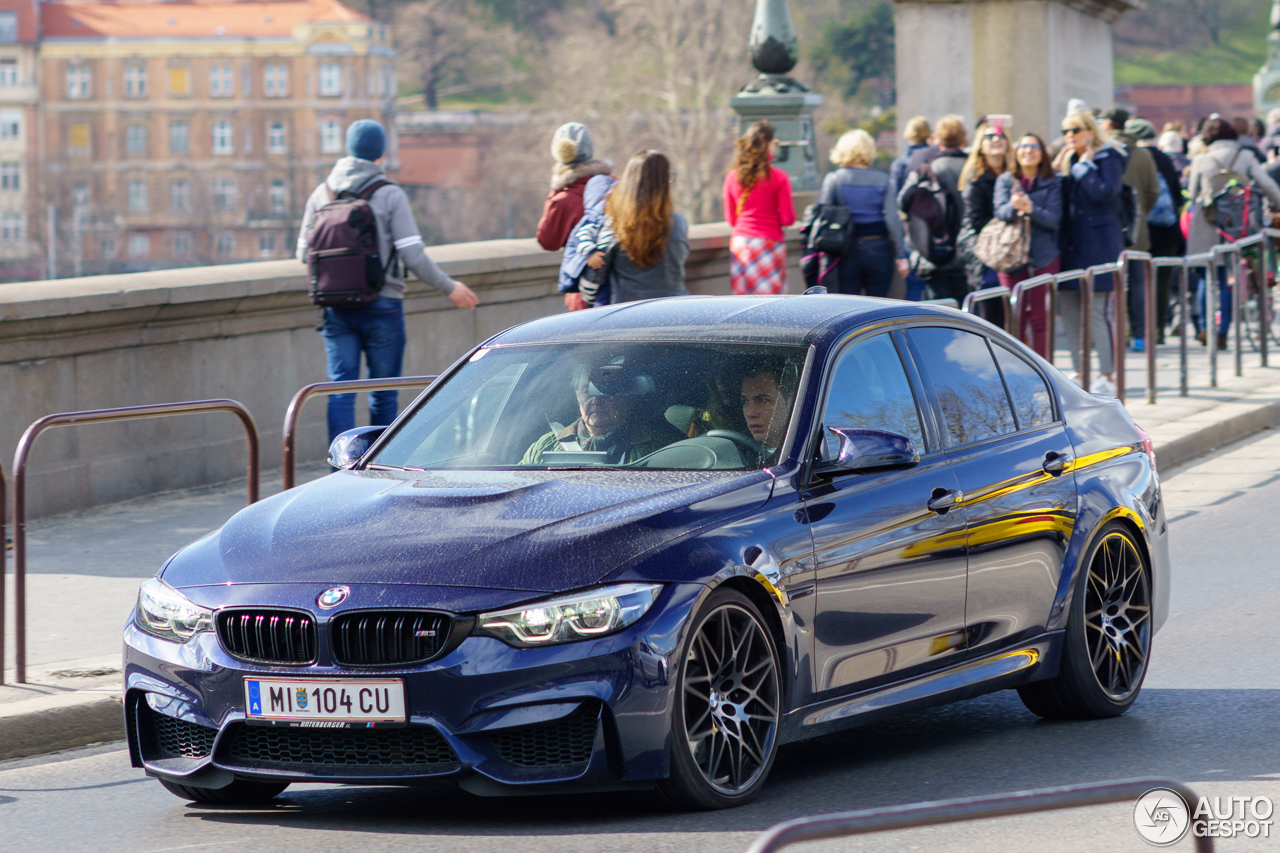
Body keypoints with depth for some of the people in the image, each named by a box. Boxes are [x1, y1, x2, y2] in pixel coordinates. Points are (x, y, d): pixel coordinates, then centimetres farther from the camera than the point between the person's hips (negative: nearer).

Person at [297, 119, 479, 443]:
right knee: (383, 393, 8)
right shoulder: (390, 195, -8)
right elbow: (412, 255, -11)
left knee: (340, 392, 2)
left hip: (336, 307, 3)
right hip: (381, 306, -3)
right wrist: (449, 287, 2)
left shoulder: (321, 194, 3)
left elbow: (305, 253, 7)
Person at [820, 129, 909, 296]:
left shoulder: (833, 179, -2)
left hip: (848, 252, -1)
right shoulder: (884, 180, 1)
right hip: (879, 249, 1)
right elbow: (893, 219, -5)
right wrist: (901, 256, -2)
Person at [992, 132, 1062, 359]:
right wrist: (1013, 206, -30)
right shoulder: (1005, 181, 6)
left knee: (1041, 319, 0)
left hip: (1044, 256, -1)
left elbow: (1054, 219, -7)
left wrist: (1031, 209, -26)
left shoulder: (1052, 183, 3)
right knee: (1015, 317, 3)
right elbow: (999, 211, -7)